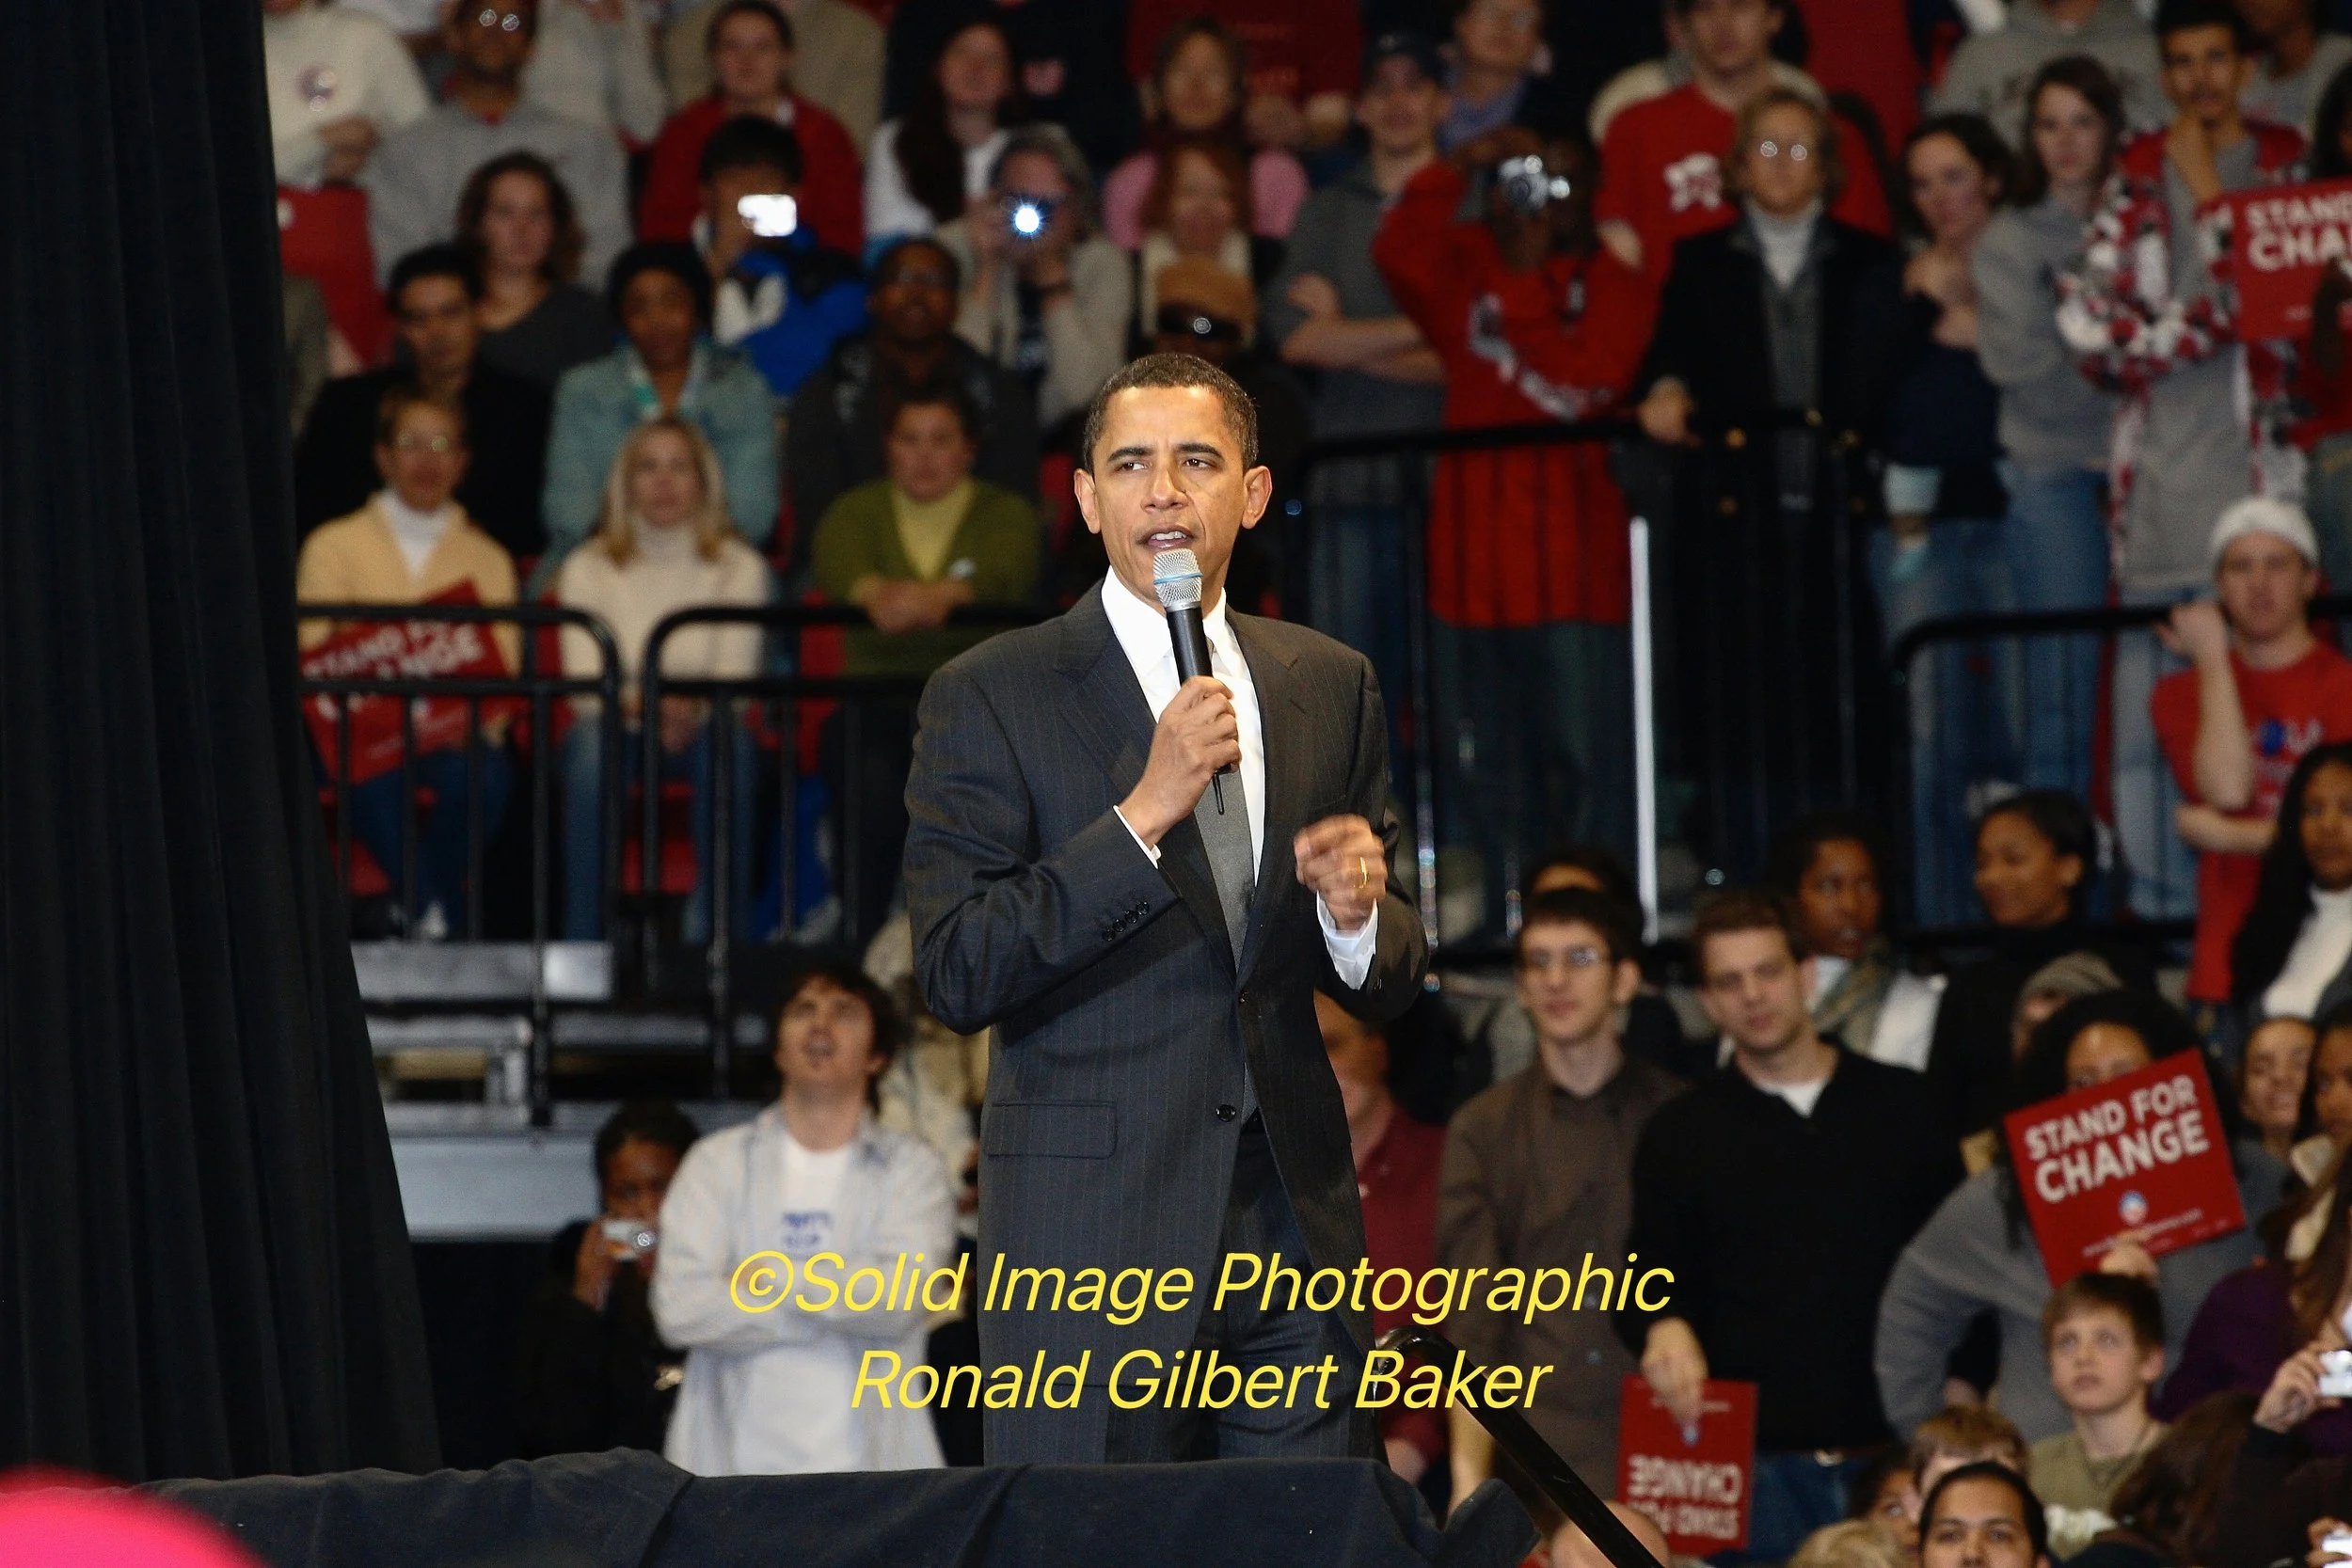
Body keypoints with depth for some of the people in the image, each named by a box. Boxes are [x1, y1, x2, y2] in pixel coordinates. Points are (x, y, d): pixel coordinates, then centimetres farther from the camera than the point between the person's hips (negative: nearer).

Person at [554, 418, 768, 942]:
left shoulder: (739, 568, 5)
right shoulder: (588, 568, 4)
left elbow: (736, 674, -8)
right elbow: (584, 684, -7)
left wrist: (695, 708, -32)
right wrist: (643, 704, -30)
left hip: (698, 731, 0)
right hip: (617, 732, 0)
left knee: (729, 739, -36)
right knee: (591, 740, -36)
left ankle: (719, 933, -32)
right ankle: (583, 940, -35)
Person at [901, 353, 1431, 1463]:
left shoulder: (1330, 686, 13)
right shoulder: (990, 696, -1)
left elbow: (1391, 986, 18)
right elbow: (954, 976, -11)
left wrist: (1357, 916, -6)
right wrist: (1142, 816, -18)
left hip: (1294, 1227, 4)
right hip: (1090, 1233, -4)